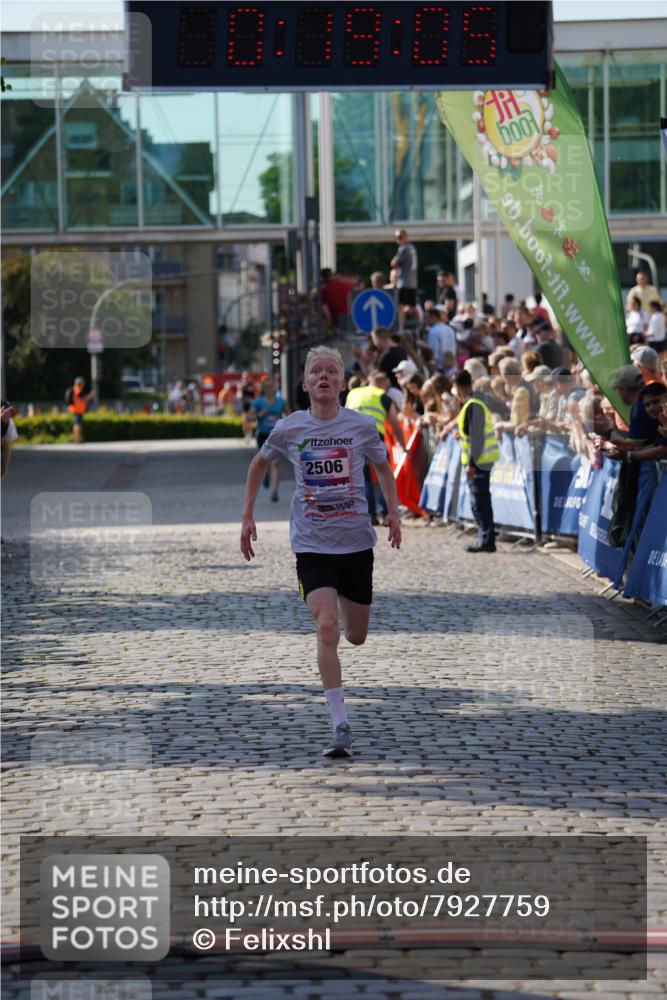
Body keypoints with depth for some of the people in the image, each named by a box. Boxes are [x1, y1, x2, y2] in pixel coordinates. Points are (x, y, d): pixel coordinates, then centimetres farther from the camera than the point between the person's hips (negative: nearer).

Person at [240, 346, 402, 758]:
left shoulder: (362, 426, -3)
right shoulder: (289, 429, -3)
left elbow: (382, 467, 13)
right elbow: (260, 464, 16)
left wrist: (394, 511, -2)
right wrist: (248, 517, 12)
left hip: (356, 543, 1)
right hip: (312, 545, -1)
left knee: (356, 636, 12)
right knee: (326, 628, -20)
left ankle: (344, 602, 53)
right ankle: (341, 726, -17)